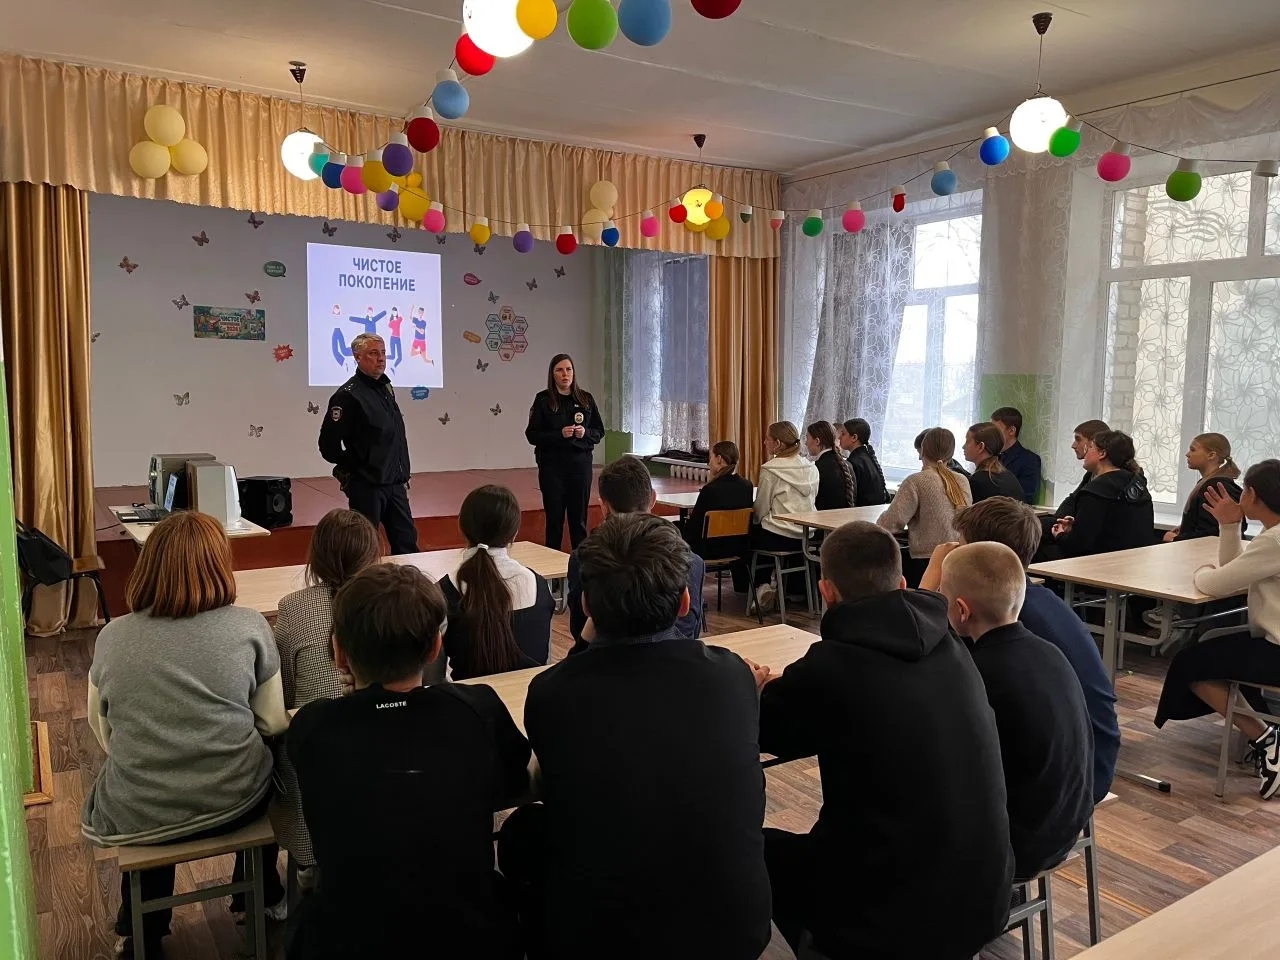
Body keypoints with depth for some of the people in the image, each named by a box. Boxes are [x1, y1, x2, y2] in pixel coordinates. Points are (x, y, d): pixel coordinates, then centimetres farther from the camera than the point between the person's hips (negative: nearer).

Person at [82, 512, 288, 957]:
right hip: (235, 804, -1)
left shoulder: (112, 637, -5)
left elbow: (102, 732, 7)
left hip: (138, 817, 2)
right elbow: (274, 725, -5)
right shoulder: (249, 625, -11)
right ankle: (264, 898, 50)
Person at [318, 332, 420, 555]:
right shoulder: (349, 394, -12)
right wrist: (354, 468, -6)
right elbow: (328, 444, -16)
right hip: (366, 486, -7)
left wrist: (401, 474, 14)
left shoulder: (385, 388, 13)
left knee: (407, 543, 12)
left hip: (395, 484, 7)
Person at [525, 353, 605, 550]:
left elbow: (599, 431, 10)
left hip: (580, 463, 2)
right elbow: (532, 435, -4)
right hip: (552, 464, -2)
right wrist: (559, 434, -17)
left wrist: (585, 433, -11)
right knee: (554, 517, 2)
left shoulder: (586, 399, 7)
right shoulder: (543, 400, 0)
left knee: (579, 518, 5)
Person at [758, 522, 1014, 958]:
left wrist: (766, 690, 21)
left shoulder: (830, 666, -20)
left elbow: (763, 729, 0)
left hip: (892, 919, -6)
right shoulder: (952, 650, -2)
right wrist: (794, 688, 27)